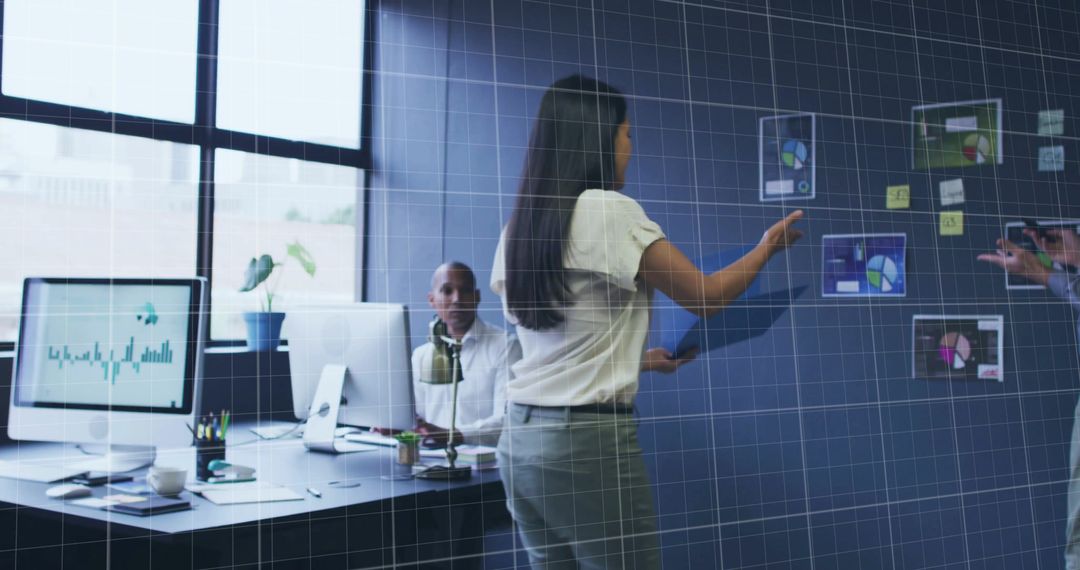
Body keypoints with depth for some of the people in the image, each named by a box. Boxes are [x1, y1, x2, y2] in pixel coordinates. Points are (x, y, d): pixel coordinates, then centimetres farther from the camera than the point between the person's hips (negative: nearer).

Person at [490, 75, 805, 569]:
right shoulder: (609, 210, -12)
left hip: (521, 437, 7)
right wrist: (768, 246, 12)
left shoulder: (517, 228, 8)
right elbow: (705, 296, -4)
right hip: (588, 438, -7)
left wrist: (635, 360, 25)